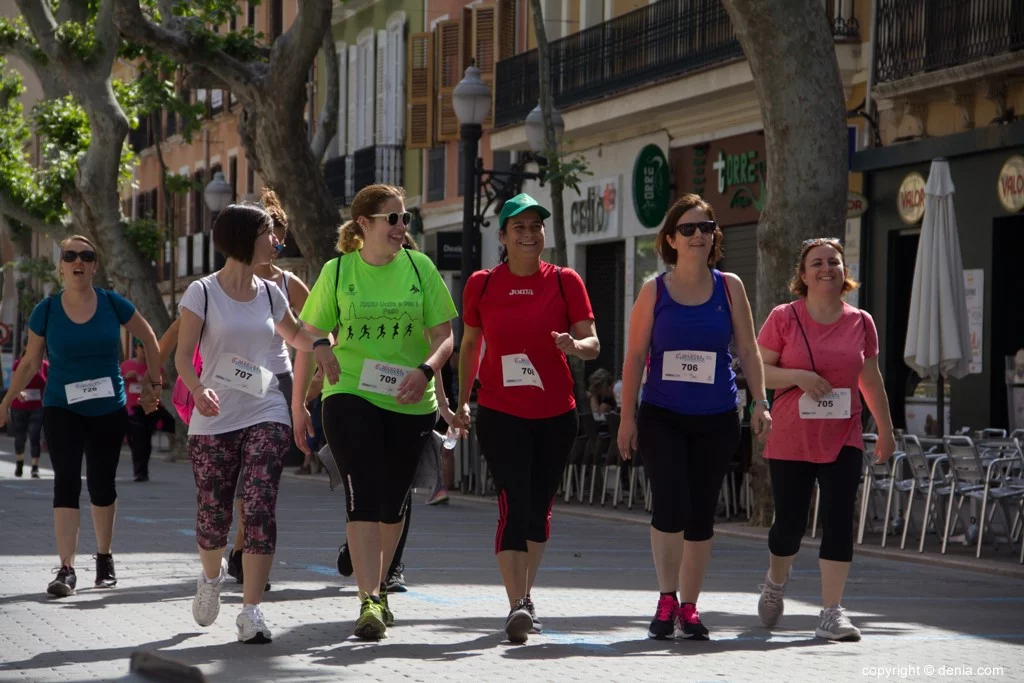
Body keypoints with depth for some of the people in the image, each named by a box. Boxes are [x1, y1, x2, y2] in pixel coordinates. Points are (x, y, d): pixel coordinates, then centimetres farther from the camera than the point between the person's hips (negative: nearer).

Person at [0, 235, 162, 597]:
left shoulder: (113, 304, -5)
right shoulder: (46, 311, -4)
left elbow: (148, 338, 9)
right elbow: (30, 363, 6)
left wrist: (153, 383, 9)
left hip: (108, 410, 1)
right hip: (62, 409, -1)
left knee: (102, 485, 9)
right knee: (66, 482, -12)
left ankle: (104, 559, 29)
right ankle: (66, 570, -15)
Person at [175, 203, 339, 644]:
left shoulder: (269, 292, 10)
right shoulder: (203, 293, -2)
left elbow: (293, 333, 28)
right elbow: (183, 354, -7)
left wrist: (318, 344, 6)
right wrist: (197, 389, -27)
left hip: (266, 415, 2)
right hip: (214, 419, -2)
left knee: (259, 509, -13)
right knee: (214, 514, 5)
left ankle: (251, 611, -11)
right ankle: (212, 576, 39)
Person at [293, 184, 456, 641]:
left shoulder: (420, 268, 4)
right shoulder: (337, 272, 0)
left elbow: (444, 336, 2)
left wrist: (425, 370, -18)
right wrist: (298, 406, 6)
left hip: (409, 402, 2)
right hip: (350, 396, -2)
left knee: (394, 501, 12)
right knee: (363, 497, -15)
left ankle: (378, 588, 32)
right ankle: (370, 602, -19)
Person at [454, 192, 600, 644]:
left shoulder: (564, 282, 1)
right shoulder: (482, 284, 2)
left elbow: (592, 343, -2)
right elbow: (469, 345, 12)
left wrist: (574, 345, -24)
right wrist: (462, 402, 8)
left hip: (555, 413, 2)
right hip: (500, 412, -2)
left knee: (539, 506, 12)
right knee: (513, 503, -14)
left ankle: (525, 595, 27)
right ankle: (517, 606, -18)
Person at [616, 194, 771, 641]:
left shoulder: (729, 287, 5)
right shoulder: (654, 291, 2)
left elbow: (747, 350, 6)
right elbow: (635, 356, 2)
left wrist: (760, 403, -4)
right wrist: (628, 416, -2)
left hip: (716, 419, 2)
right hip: (662, 416, -2)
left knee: (701, 514, 6)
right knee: (671, 507, -16)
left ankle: (688, 608, 18)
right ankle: (666, 599, 1)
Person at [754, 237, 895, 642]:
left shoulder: (860, 323, 6)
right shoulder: (784, 318, -2)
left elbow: (871, 381, 15)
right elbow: (759, 372, -4)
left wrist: (886, 431, 18)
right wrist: (799, 376, -20)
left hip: (842, 441, 2)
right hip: (790, 439, -2)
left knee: (839, 521, -8)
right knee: (789, 522, 6)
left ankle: (832, 613, -6)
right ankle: (775, 584, 37)